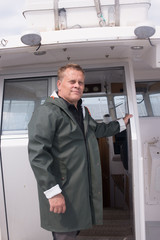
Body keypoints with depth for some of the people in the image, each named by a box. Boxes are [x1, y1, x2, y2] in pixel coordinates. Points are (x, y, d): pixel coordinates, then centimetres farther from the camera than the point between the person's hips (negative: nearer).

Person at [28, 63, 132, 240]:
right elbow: (37, 154, -22)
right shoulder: (47, 112, -16)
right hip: (63, 193, -8)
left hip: (84, 189, 9)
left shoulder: (82, 111, 16)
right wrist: (53, 192, -24)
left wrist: (121, 123, 38)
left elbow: (97, 129, 34)